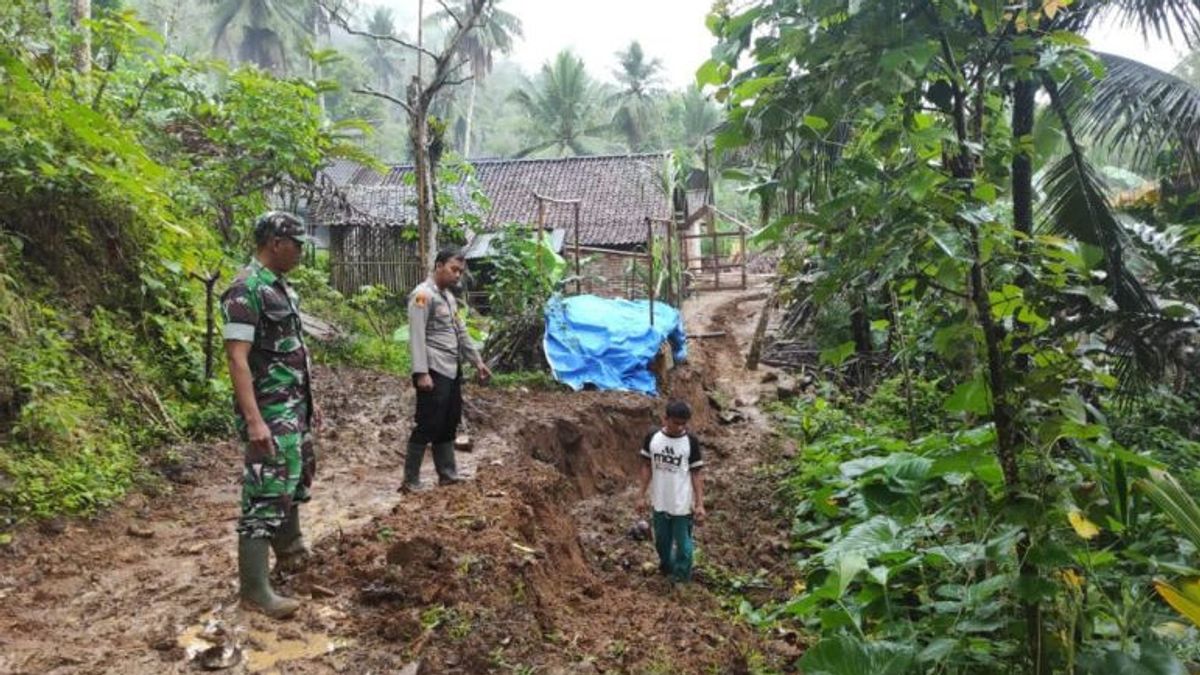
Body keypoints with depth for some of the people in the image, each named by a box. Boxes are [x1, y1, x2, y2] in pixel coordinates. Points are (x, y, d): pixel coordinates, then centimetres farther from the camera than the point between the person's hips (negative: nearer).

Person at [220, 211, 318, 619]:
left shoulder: (281, 287, 11)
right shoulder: (246, 289, -17)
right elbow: (237, 358, -23)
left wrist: (306, 400, 21)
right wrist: (253, 420, -29)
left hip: (294, 407, 10)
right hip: (269, 413, -10)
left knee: (296, 479, 23)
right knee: (267, 494, -6)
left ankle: (289, 548, 42)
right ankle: (253, 587, 2)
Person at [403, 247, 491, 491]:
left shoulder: (449, 296, 18)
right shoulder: (423, 295, -11)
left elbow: (461, 332, 25)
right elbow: (417, 336, -18)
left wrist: (477, 361, 23)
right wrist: (421, 372, -24)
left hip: (452, 370, 9)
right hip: (434, 371, -9)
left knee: (448, 426, 14)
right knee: (428, 426, -6)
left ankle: (448, 476, 23)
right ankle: (410, 481, 2)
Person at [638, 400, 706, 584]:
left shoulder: (691, 442, -14)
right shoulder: (652, 438, -9)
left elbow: (697, 474, -9)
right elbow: (647, 467, 2)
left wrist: (699, 504, -11)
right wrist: (643, 495, 3)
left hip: (682, 504, -3)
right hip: (659, 501, 3)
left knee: (682, 543, 10)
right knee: (661, 539, 22)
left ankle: (681, 579, 30)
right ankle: (666, 566, 49)